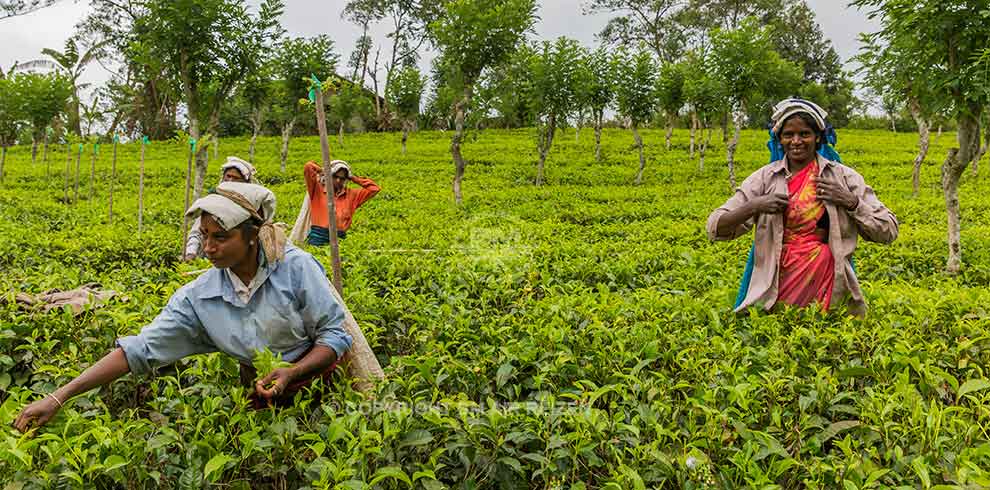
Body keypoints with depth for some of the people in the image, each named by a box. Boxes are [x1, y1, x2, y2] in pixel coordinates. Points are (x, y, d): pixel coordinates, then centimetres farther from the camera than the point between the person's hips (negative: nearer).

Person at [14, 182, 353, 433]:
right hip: (263, 397, 2)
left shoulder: (296, 267, -19)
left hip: (317, 375, -2)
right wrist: (58, 398, -18)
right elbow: (140, 349, -12)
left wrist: (292, 373, -29)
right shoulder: (199, 297, -10)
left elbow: (335, 335, -13)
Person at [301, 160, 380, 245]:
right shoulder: (318, 190, 6)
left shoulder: (351, 195, 16)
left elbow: (374, 188, 17)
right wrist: (323, 171, 13)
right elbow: (308, 167, -5)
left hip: (339, 239, 3)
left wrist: (354, 179, 14)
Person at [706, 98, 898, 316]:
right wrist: (754, 207, -15)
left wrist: (851, 201, -9)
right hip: (776, 285, 0)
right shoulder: (764, 178, 3)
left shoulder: (843, 176, 4)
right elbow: (715, 229, -1)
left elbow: (888, 233, 4)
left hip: (826, 282, 0)